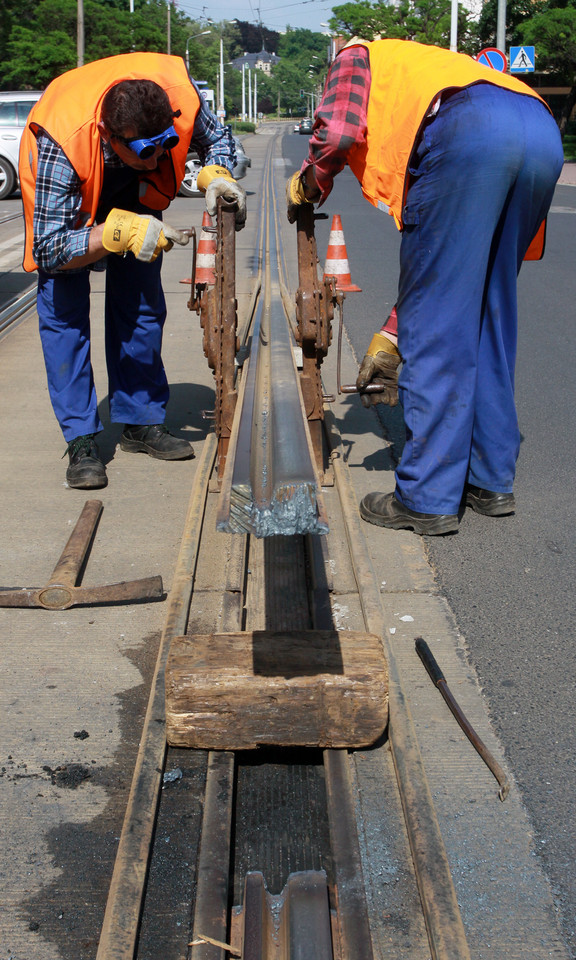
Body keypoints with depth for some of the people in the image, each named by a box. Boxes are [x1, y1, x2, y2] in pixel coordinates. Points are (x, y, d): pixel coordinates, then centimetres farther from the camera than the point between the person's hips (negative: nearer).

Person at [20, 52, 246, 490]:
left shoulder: (180, 93, -36)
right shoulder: (61, 144, -44)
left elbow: (217, 138, -12)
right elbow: (49, 249, -41)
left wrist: (216, 176, -33)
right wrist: (117, 233, -52)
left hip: (134, 193, 4)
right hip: (69, 201, -3)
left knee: (141, 302, 2)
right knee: (63, 309, -12)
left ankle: (142, 422, 14)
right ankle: (81, 439, -6)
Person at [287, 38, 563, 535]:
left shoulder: (358, 58, 29)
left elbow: (338, 132, 3)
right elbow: (439, 269, 37)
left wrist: (308, 185, 25)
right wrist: (390, 338, 41)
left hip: (470, 131, -8)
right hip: (543, 134, 8)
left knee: (436, 328, -1)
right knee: (490, 322, 18)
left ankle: (428, 498, 5)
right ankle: (491, 480, 24)